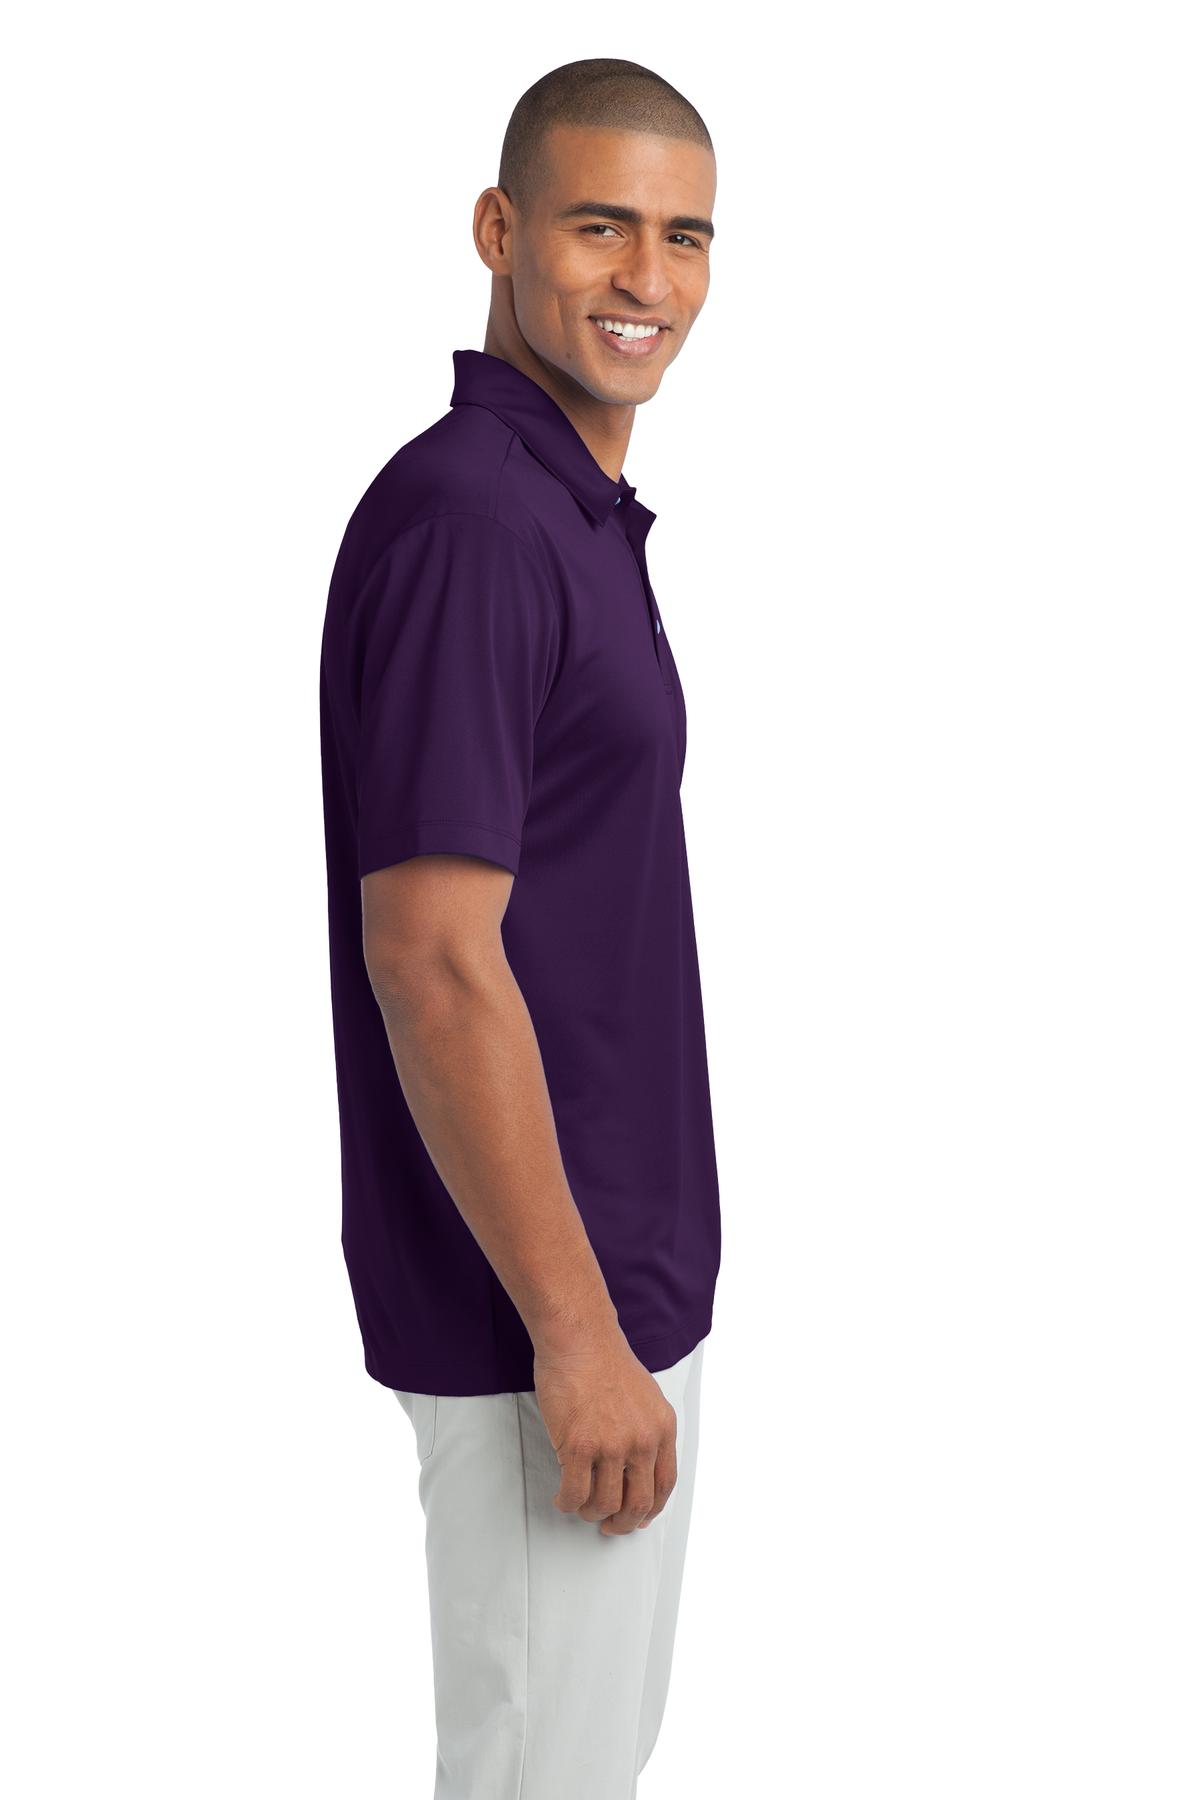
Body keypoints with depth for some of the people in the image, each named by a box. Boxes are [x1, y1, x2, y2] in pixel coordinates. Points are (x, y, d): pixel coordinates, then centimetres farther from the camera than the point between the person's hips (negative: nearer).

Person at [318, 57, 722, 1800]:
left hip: (626, 1273, 10)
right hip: (543, 1314, -10)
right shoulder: (464, 517, -21)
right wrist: (575, 1334, -22)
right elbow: (431, 959, -25)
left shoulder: (580, 513, 11)